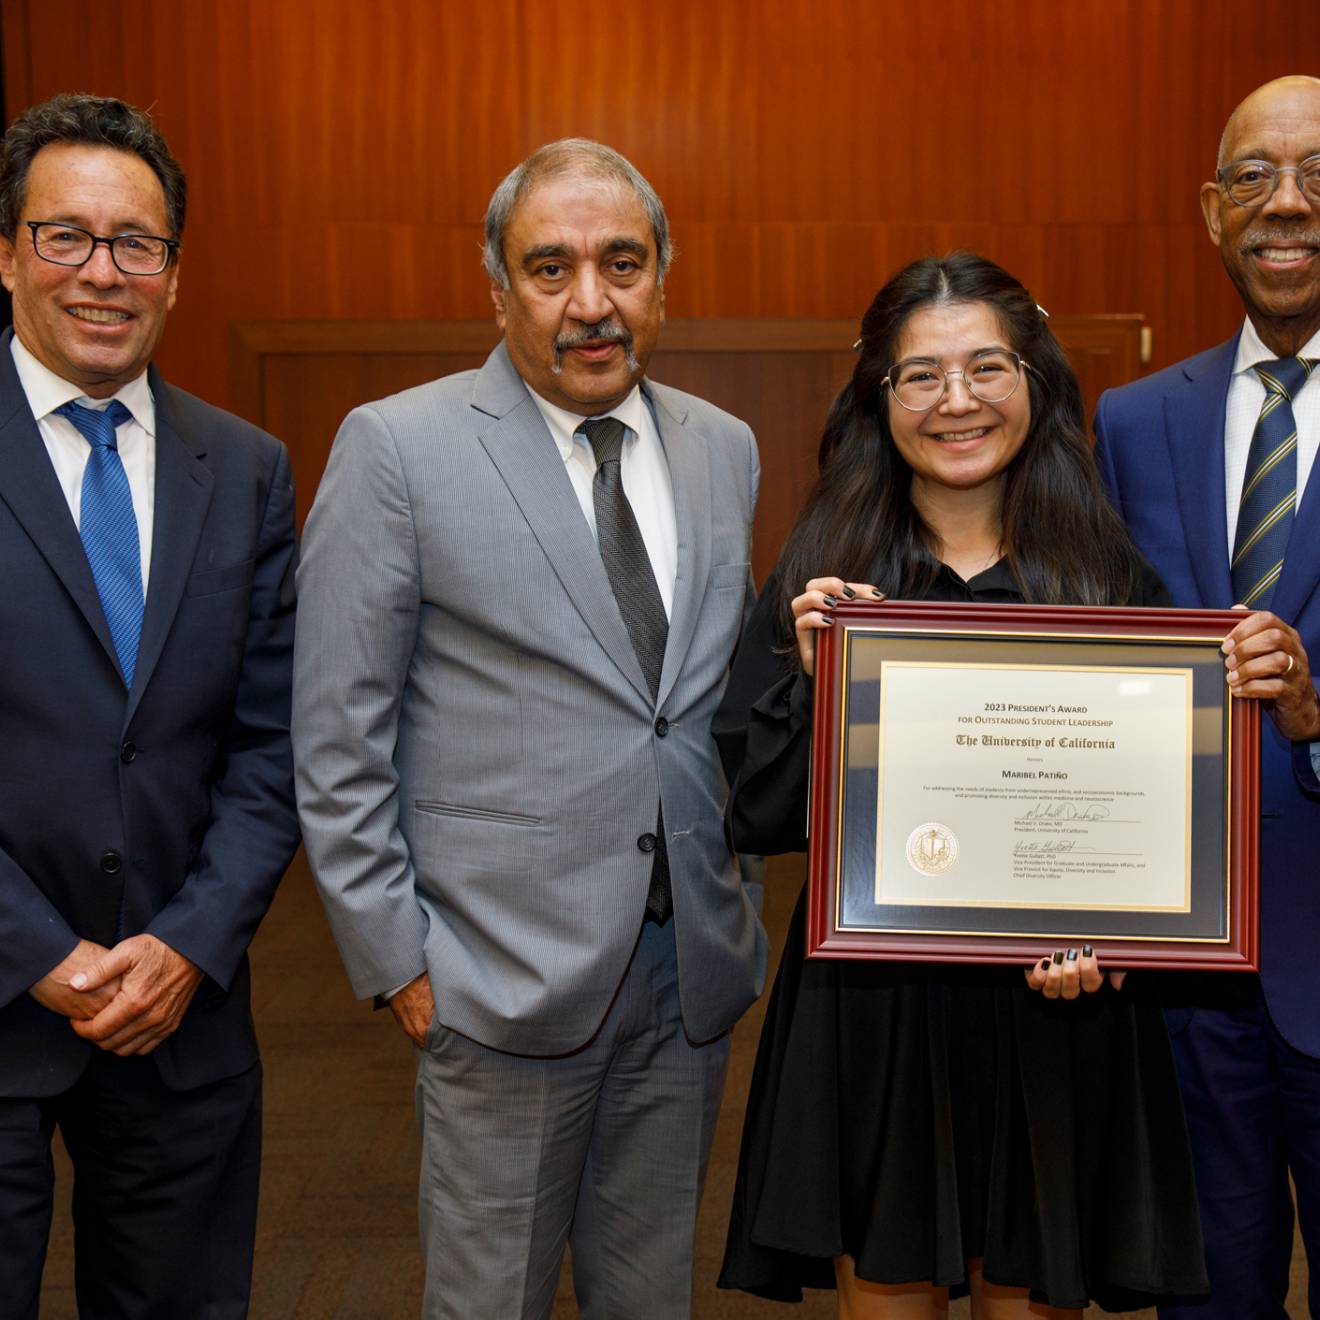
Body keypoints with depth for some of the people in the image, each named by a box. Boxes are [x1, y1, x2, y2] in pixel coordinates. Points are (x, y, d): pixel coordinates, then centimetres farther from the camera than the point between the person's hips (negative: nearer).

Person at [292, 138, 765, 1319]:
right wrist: (397, 956, -8)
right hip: (509, 972, -4)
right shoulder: (396, 448, -8)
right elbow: (337, 742, -7)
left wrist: (737, 908, 7)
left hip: (693, 962, 5)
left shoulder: (724, 450, 8)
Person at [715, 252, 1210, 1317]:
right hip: (869, 1016, 0)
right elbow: (757, 815, -1)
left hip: (1060, 1017, 1)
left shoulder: (1111, 579, 0)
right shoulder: (821, 577, 0)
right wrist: (815, 685, -17)